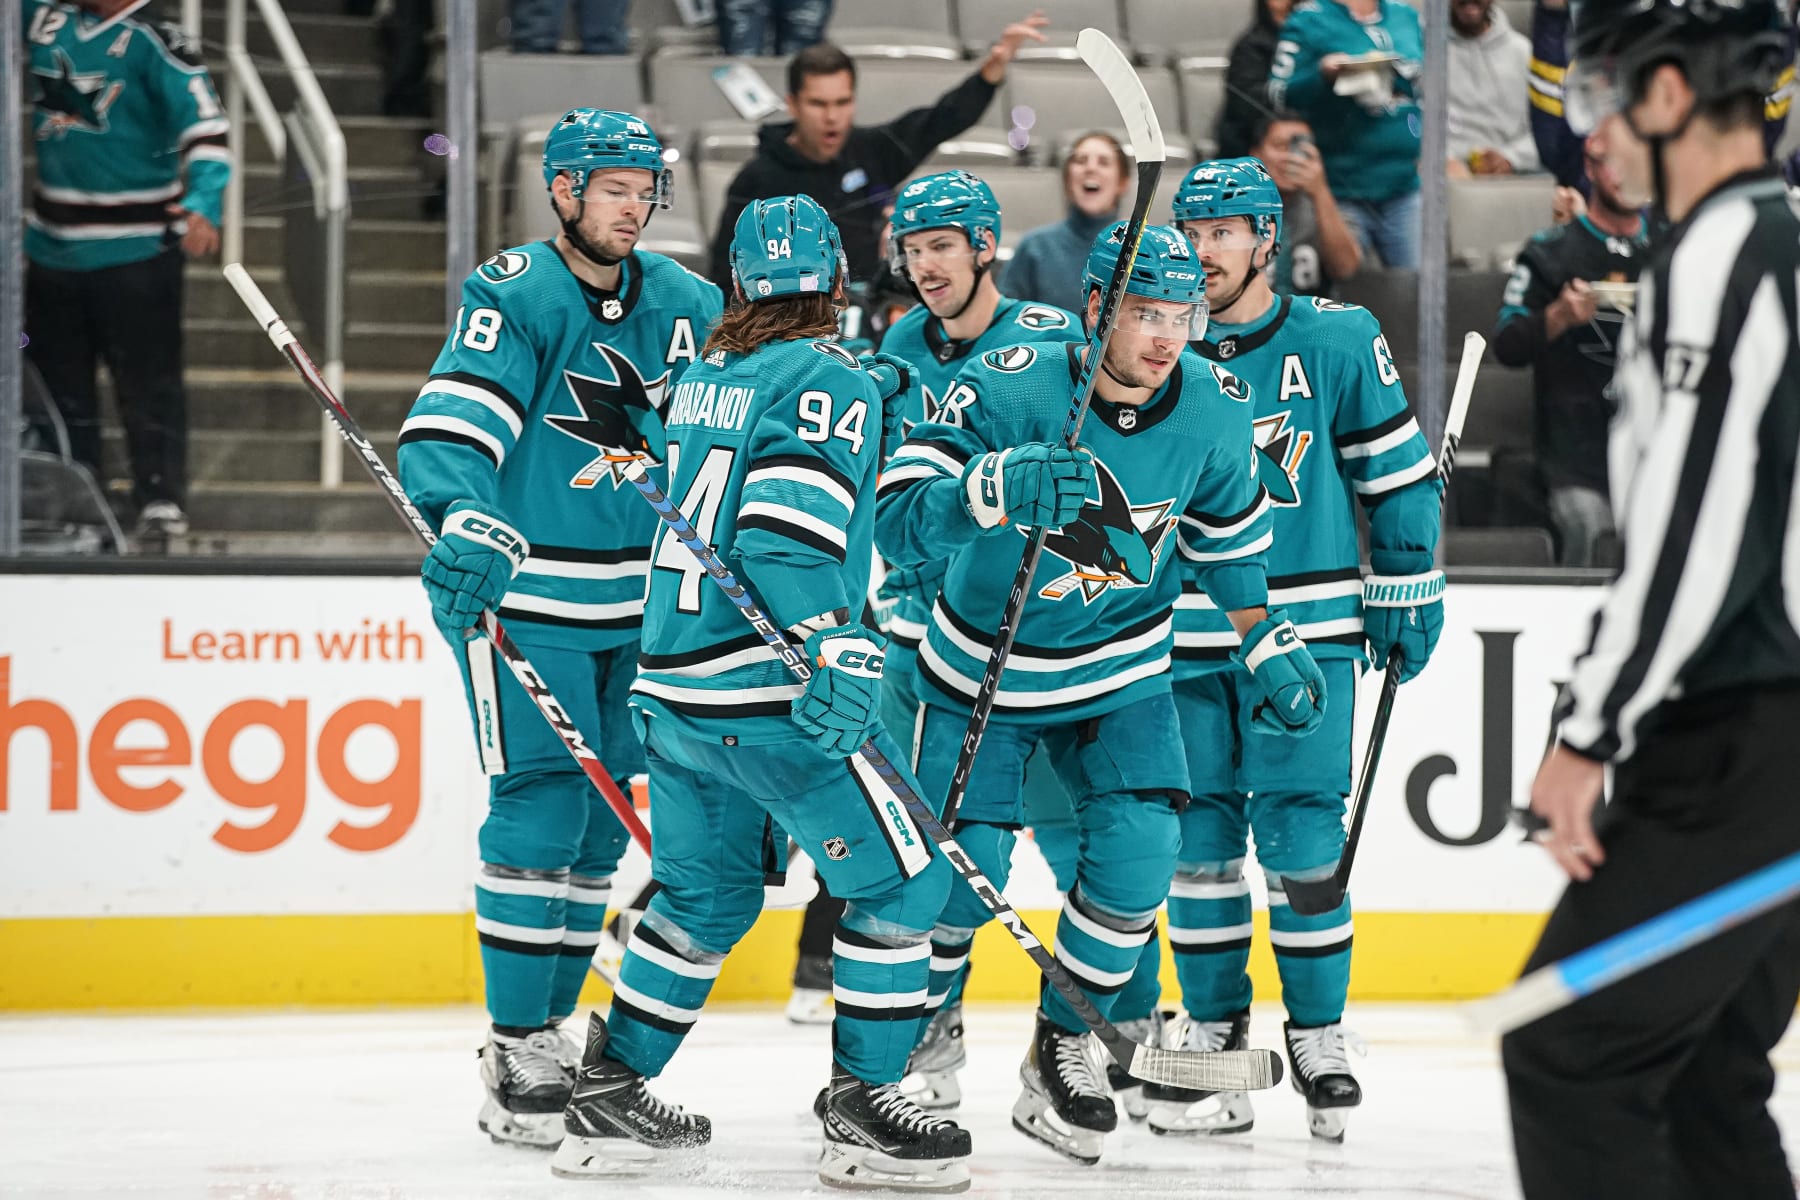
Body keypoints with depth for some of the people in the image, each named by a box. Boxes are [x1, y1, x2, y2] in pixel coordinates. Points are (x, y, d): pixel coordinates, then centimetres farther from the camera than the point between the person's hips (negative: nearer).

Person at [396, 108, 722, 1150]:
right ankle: (516, 1048, -5)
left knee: (602, 818, 9)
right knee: (540, 808, -10)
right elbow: (449, 427, -24)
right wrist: (468, 519, -40)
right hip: (519, 594, -6)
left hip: (636, 603, 6)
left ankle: (553, 1025, 20)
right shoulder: (515, 296, -12)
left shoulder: (683, 306, 7)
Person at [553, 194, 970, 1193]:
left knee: (707, 895, 20)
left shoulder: (704, 377, 14)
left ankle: (607, 1097, 21)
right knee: (901, 878, 1)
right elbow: (786, 532, -21)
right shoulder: (832, 382, -10)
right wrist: (834, 654, -27)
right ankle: (863, 1109, 1)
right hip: (764, 694, -8)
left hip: (672, 686, 8)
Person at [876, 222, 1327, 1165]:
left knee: (1136, 860, -9)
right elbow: (899, 521, -34)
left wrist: (1268, 646, 12)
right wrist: (996, 490, -51)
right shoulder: (1008, 388, -27)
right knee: (960, 874, -5)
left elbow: (1227, 536, 8)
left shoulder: (1210, 414, -13)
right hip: (984, 670, -3)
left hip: (1121, 676, 3)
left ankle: (1062, 1047, 12)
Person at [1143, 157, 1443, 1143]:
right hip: (1183, 636, 3)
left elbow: (1400, 472, 5)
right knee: (1198, 836, 4)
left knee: (1299, 833, -5)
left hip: (1308, 627, -2)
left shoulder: (1337, 342, -2)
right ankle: (1212, 1027, 13)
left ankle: (1318, 1030, 7)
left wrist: (1406, 590, 4)